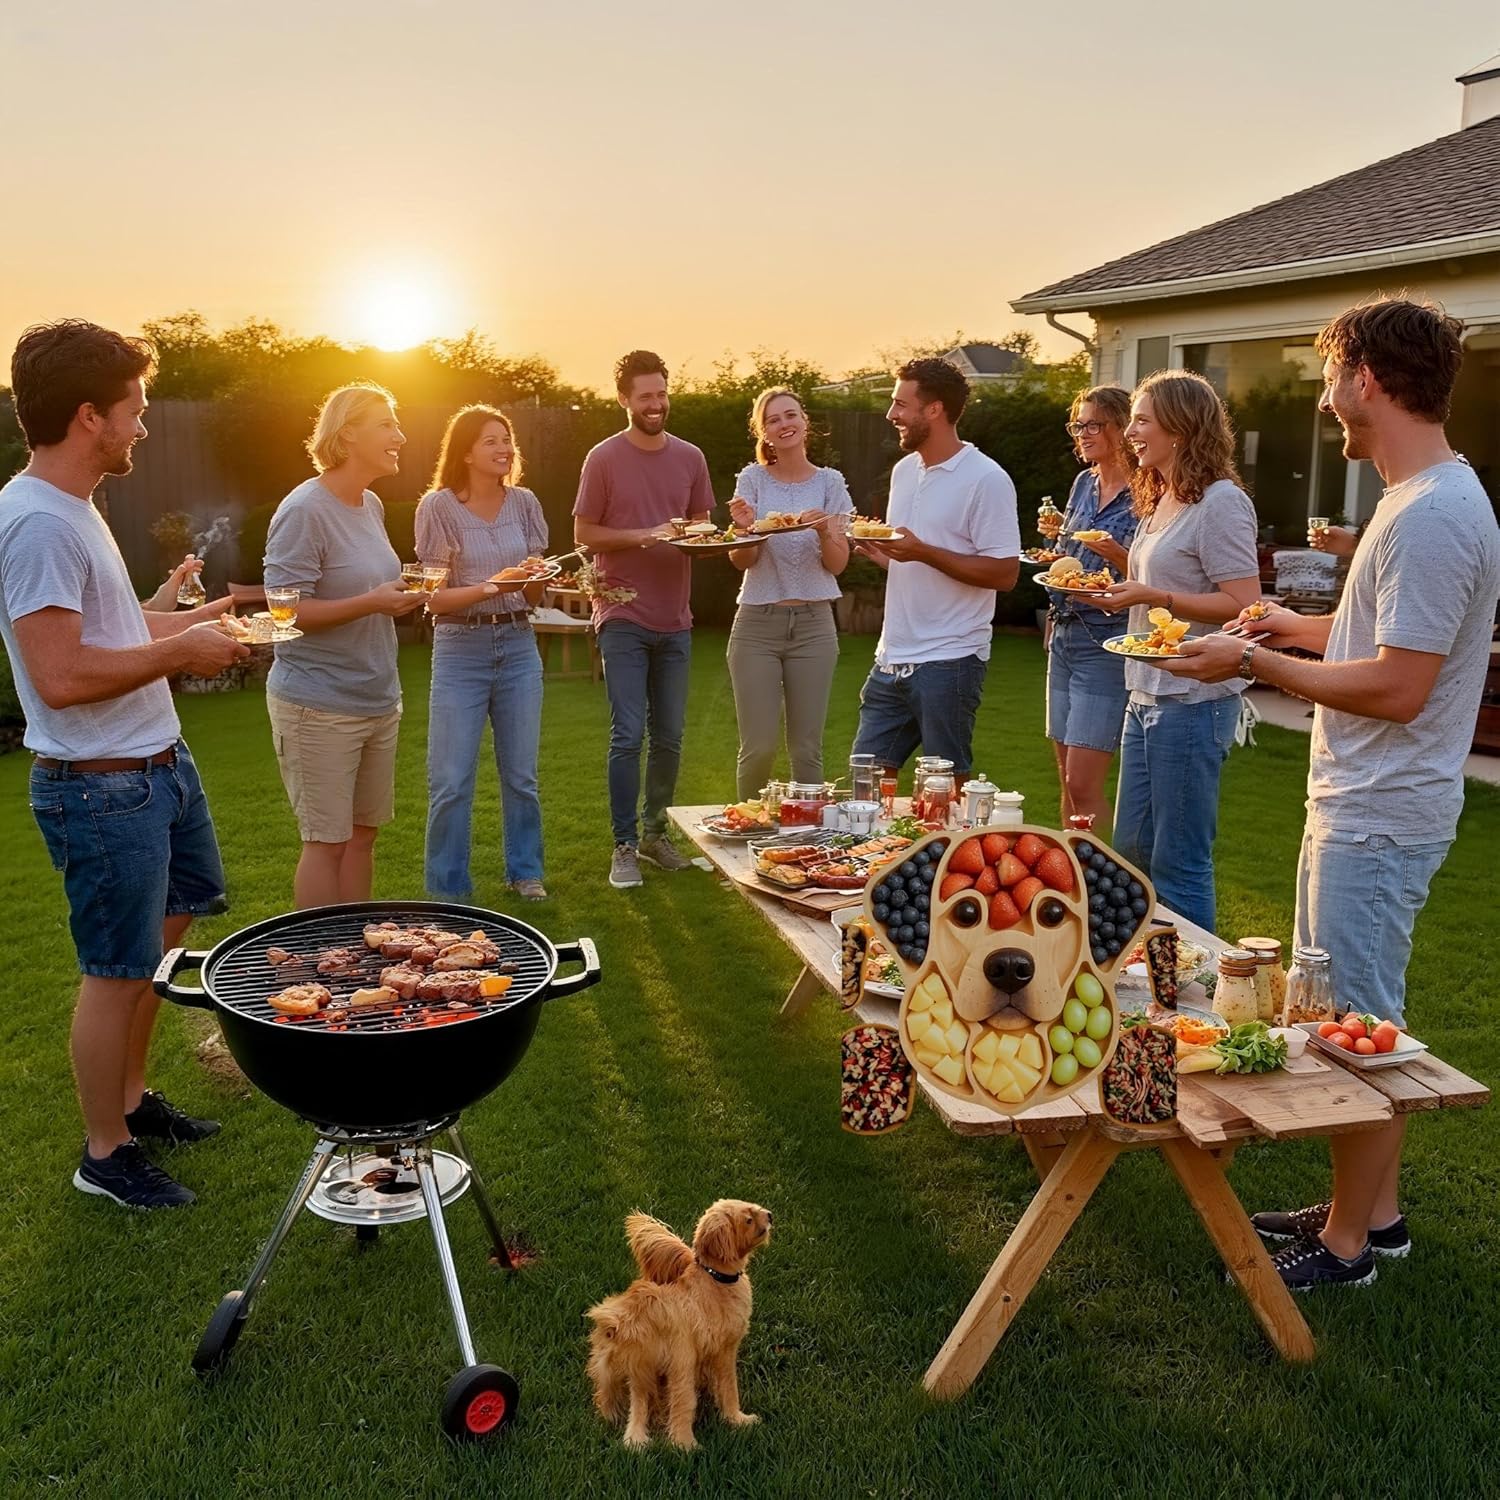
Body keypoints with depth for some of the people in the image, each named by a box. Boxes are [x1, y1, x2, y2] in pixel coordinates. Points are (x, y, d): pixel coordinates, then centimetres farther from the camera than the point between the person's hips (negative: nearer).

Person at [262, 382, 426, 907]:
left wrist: (403, 593, 2)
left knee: (363, 832, 13)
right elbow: (286, 611, -18)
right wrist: (371, 602, -25)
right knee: (327, 841, 0)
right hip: (320, 706, -8)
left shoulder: (371, 506, 9)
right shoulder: (304, 510, -15)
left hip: (378, 700, 8)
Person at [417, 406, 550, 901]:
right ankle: (448, 891, 13)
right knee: (451, 782, -1)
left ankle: (524, 871, 27)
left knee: (521, 775, 11)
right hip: (461, 650, -4)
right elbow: (435, 599, -8)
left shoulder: (524, 503, 5)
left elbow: (533, 594, 9)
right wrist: (492, 587, -22)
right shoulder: (438, 507, -6)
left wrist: (540, 579, -14)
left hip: (518, 645, 4)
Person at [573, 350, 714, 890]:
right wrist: (645, 535, -16)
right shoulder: (604, 458, -3)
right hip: (624, 617, -4)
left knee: (669, 737, 10)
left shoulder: (690, 458, 8)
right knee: (628, 736, -6)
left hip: (674, 619, 4)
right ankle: (624, 846, 4)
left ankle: (656, 833, 25)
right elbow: (583, 534, -3)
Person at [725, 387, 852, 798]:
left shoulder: (830, 483, 4)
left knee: (807, 749, 6)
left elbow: (838, 564, 1)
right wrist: (744, 529, -24)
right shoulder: (752, 479, 1)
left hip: (814, 624, 1)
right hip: (757, 624, -1)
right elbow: (742, 561, -3)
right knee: (759, 748, -2)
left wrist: (825, 531, -19)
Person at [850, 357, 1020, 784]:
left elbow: (1005, 573, -16)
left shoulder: (986, 479, -11)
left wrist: (923, 552, -21)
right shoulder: (904, 470, 13)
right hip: (892, 657, 7)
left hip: (949, 663, -7)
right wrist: (874, 548, 0)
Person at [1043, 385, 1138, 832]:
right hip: (1062, 635, 8)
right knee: (1068, 782, 12)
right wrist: (1056, 536, 2)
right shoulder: (1084, 483, 11)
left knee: (1082, 786, -9)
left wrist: (1117, 555, -26)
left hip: (1106, 643, -8)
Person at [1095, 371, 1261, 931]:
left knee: (1179, 864, -1)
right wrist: (1121, 588, 9)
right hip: (1146, 696, 10)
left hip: (1192, 701, -10)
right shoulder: (1161, 501, 16)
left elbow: (1242, 605, -19)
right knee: (1131, 848, 16)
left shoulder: (1220, 502, -14)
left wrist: (1152, 597, -22)